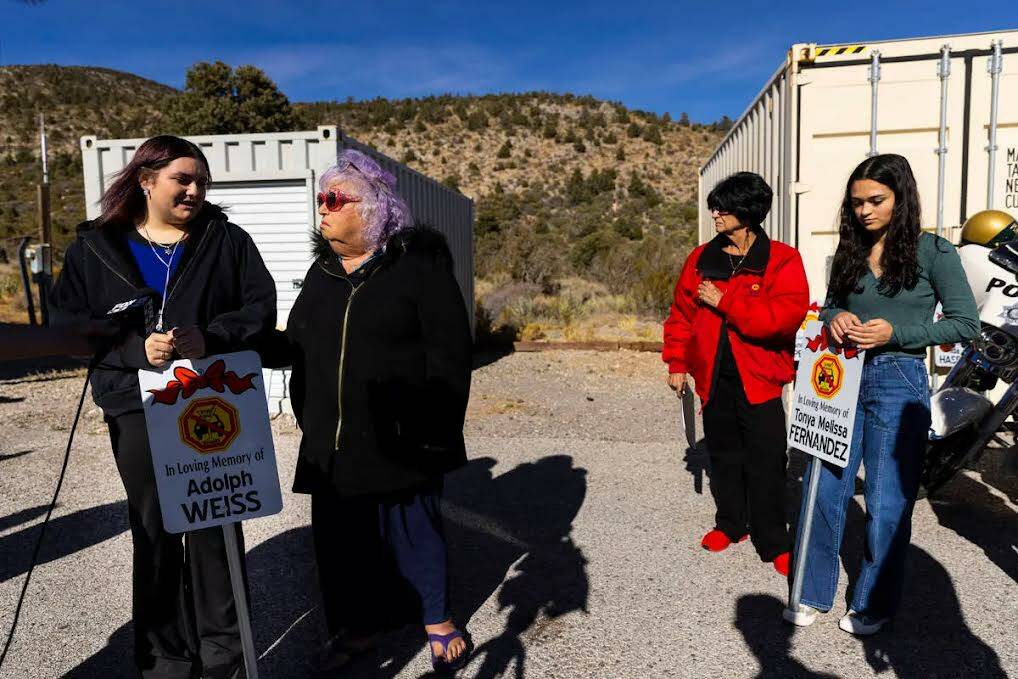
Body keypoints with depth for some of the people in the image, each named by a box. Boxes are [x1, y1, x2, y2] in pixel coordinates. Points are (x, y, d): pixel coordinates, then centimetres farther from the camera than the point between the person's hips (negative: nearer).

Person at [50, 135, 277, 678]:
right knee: (154, 532, 10)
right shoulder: (94, 247, 5)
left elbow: (261, 307, -2)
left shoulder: (227, 240, 4)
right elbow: (69, 323, 0)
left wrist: (210, 338, -19)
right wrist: (135, 347, -17)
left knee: (213, 528, 5)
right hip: (137, 407, 1)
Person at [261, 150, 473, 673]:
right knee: (341, 532, 12)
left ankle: (437, 619, 29)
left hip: (399, 436, -5)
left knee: (411, 526, 8)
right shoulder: (322, 271, 12)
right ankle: (359, 622, 32)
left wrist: (436, 428, -15)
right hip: (332, 436, 6)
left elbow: (448, 350, -12)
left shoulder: (419, 263, -8)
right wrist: (306, 415, 7)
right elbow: (297, 345, 17)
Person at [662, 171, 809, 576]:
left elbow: (785, 315, -21)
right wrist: (677, 363, 5)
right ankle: (730, 524, 34)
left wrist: (723, 301, -19)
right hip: (713, 377, 4)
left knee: (766, 463, 1)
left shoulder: (782, 261, -7)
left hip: (759, 379, -4)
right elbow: (681, 314, 10)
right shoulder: (701, 259, 6)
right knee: (723, 457, 16)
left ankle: (773, 542, 17)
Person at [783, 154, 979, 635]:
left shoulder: (932, 251, -4)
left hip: (898, 382, -4)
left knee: (887, 503, 5)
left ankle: (874, 605, 25)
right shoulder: (849, 253, 9)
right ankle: (813, 594, 22)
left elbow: (966, 324, -5)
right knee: (824, 491, 5)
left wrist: (895, 332, -17)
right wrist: (835, 319, -6)